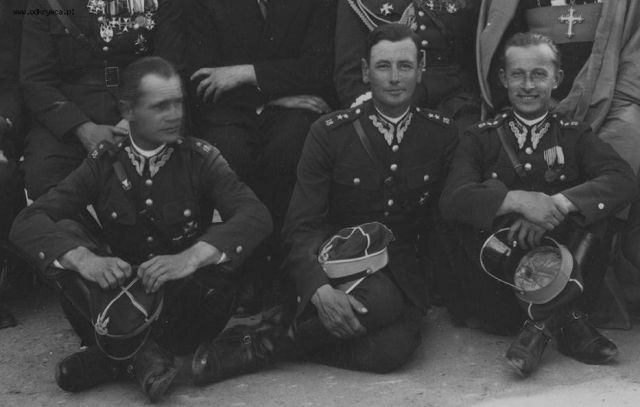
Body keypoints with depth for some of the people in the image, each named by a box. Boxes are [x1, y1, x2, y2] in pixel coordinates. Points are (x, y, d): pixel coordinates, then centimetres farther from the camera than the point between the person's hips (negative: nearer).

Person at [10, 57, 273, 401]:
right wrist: (84, 259, -31)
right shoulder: (104, 162, 0)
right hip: (119, 294, 1)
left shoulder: (200, 158, -3)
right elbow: (27, 221, -10)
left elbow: (256, 215, -18)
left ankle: (113, 353, -24)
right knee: (63, 235, -19)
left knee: (219, 254, -31)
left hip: (185, 299, -1)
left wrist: (190, 258, -35)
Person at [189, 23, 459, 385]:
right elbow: (301, 226, -10)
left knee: (394, 348, -30)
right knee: (380, 300, -37)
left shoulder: (443, 134, 3)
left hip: (401, 271, 2)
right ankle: (267, 340, -19)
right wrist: (320, 290, -27)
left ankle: (268, 345, -16)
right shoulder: (329, 133, -4)